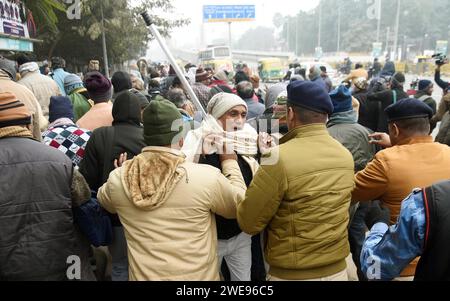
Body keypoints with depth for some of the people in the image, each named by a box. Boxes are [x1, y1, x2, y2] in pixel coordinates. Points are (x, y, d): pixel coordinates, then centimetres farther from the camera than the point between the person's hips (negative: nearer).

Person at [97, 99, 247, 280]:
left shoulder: (118, 179, -14)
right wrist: (230, 161, 5)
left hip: (142, 275, 3)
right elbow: (240, 204, -5)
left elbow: (104, 200, 10)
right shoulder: (207, 177, -24)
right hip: (196, 275, -2)